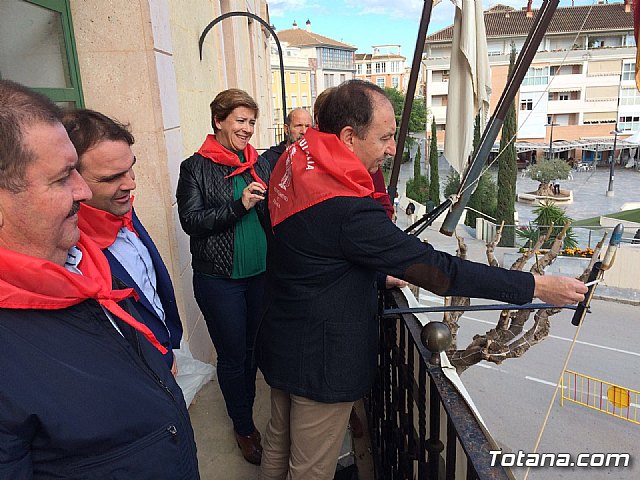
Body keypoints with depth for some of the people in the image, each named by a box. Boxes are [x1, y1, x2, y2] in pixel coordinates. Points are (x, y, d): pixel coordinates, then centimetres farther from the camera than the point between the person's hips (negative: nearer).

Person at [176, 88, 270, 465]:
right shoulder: (196, 168, -6)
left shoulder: (260, 163, 7)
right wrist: (239, 205, -22)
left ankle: (247, 415, 43)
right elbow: (190, 220, -12)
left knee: (252, 349, 19)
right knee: (233, 356, 8)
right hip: (220, 280, -4)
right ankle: (244, 427, 31)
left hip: (260, 274, 4)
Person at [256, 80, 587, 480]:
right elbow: (434, 269, -28)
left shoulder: (295, 163, -3)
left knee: (281, 439, 29)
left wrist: (382, 273, 12)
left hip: (283, 342, 9)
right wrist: (536, 286, -19)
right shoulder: (348, 211, -32)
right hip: (320, 362, -9)